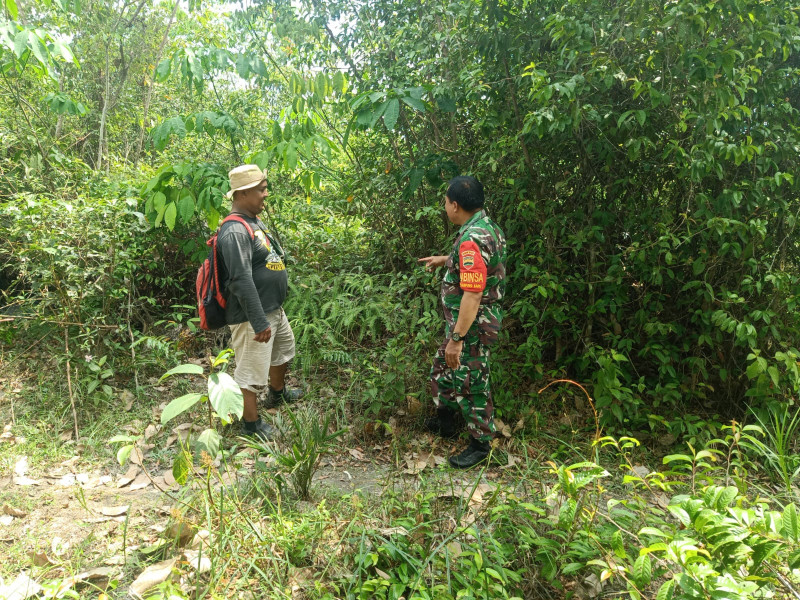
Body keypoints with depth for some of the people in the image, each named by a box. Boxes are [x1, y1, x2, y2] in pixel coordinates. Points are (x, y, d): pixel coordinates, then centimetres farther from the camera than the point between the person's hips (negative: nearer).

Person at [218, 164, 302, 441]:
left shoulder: (255, 221, 9)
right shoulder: (235, 231, -24)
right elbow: (241, 281, -29)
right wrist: (259, 322, -28)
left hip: (274, 308, 11)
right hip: (252, 315, -11)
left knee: (284, 348, 29)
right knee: (253, 368, 2)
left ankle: (278, 393, 52)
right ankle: (251, 423, 20)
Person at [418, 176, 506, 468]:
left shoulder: (472, 239, -28)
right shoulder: (487, 226, 4)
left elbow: (472, 294, -31)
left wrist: (457, 338, -27)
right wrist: (445, 260, 25)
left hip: (472, 326, -11)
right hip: (471, 320, 11)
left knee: (470, 384, 5)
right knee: (443, 368, 25)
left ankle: (481, 444, 23)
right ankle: (445, 421, 44)